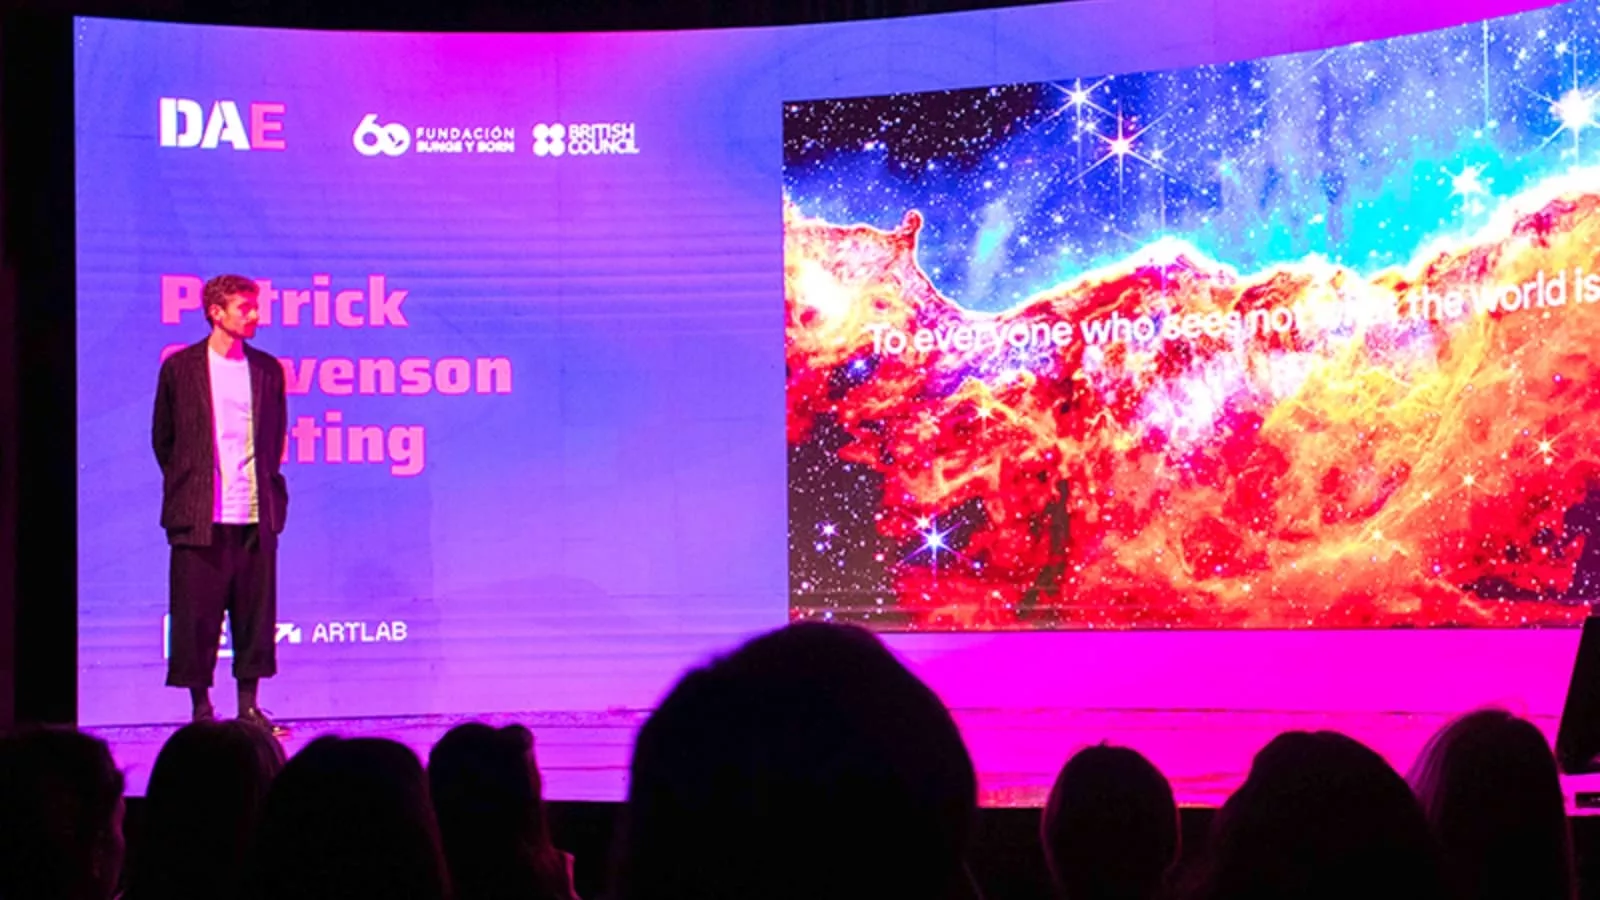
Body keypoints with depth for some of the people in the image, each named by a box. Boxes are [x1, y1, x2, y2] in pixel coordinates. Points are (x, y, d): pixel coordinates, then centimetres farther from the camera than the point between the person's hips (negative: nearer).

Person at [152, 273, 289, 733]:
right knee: (197, 617, 0)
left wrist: (267, 487, 14)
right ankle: (201, 709, 10)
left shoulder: (266, 369, 10)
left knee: (255, 613, 4)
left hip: (256, 515, 3)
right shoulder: (180, 367, 2)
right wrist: (187, 487, 10)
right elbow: (163, 439, 10)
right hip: (200, 517, -3)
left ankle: (248, 707, 13)